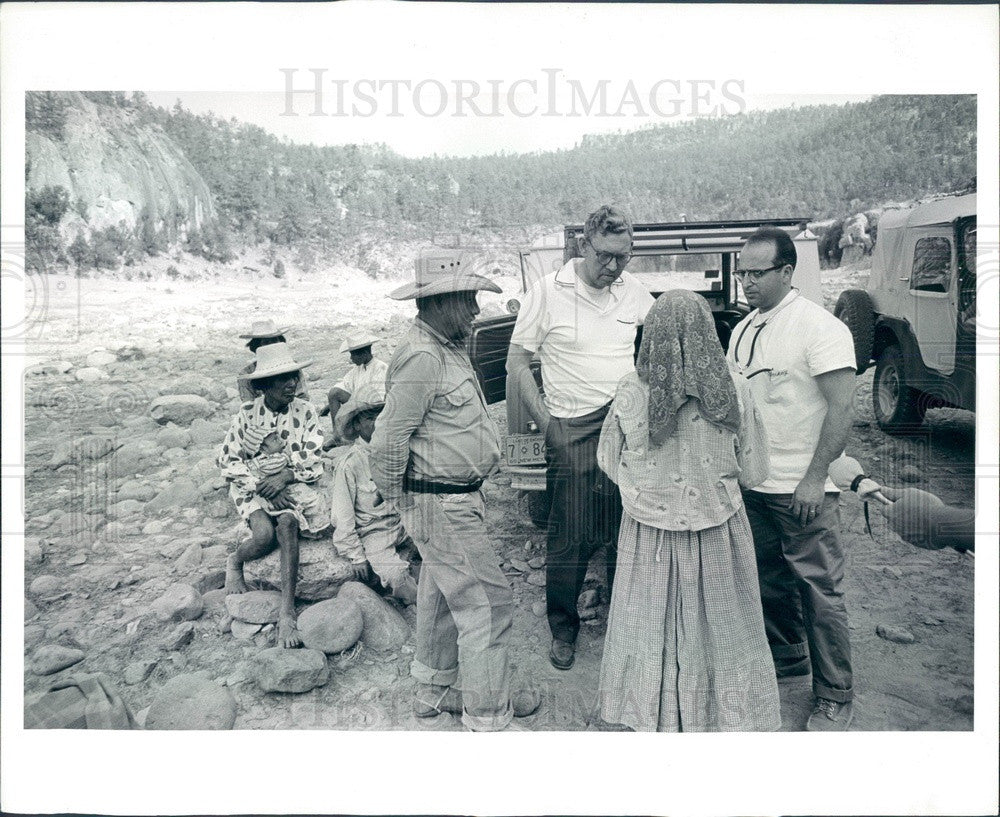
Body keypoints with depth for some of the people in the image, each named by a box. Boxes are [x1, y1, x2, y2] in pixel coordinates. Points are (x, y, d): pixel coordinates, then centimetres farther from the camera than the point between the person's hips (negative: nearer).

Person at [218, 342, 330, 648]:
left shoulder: (305, 411, -4)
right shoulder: (247, 414, -5)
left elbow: (314, 464, -2)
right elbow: (228, 461, -2)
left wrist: (286, 477, -20)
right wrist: (262, 487, -14)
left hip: (291, 484, 1)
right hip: (253, 485, 0)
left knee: (287, 523, -31)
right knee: (265, 534, -29)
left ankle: (287, 615, -31)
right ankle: (234, 563, 10)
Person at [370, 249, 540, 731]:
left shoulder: (448, 349, 10)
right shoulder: (421, 358, -22)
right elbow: (387, 442, -23)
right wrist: (400, 500, -9)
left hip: (456, 500, 10)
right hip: (442, 507, -10)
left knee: (442, 597, 21)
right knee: (487, 603, -1)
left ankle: (433, 691, 39)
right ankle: (488, 716, 14)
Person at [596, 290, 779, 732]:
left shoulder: (630, 391, -15)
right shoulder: (734, 390, -14)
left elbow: (609, 462, -1)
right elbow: (754, 473, -5)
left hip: (649, 533, 0)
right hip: (717, 531, 0)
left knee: (653, 628, 18)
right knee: (718, 629, 19)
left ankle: (655, 718, 37)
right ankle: (729, 717, 38)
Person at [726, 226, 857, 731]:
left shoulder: (820, 328, -13)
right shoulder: (744, 329, 9)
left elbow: (841, 408, -16)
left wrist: (814, 479, -18)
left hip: (804, 488, -7)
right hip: (753, 482, 7)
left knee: (819, 590, 2)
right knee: (770, 579, 18)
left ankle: (835, 698, 17)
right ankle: (786, 655, 39)